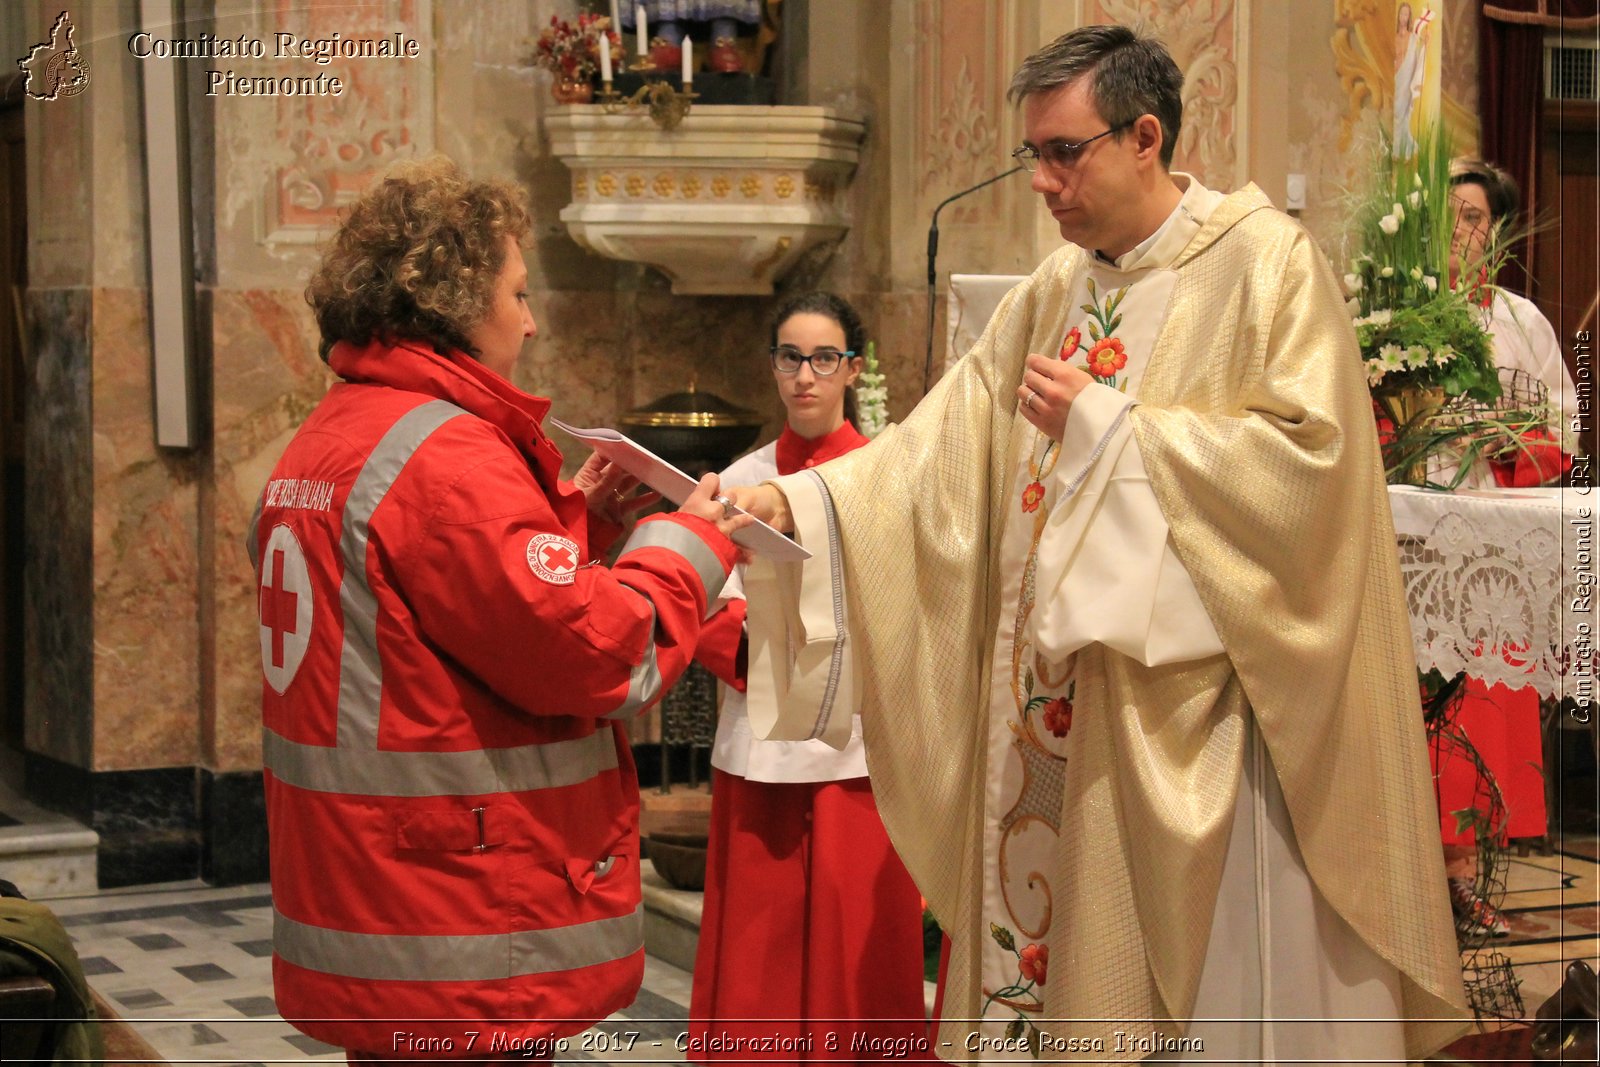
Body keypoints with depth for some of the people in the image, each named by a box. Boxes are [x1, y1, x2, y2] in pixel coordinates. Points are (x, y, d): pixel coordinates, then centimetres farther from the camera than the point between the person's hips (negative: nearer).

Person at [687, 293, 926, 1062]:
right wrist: (755, 638, -15)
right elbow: (706, 611, 6)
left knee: (855, 953, -1)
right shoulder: (740, 482, 11)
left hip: (860, 748, -2)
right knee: (756, 958, 2)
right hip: (760, 749, 2)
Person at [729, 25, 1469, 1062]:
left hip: (1199, 708, -6)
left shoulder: (1268, 263, -7)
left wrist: (1105, 423, -15)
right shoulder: (1054, 293, 12)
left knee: (1219, 977, 0)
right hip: (1063, 713, 6)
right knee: (1060, 947, 9)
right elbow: (947, 446, 9)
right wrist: (798, 500, -4)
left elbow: (1306, 451, -18)